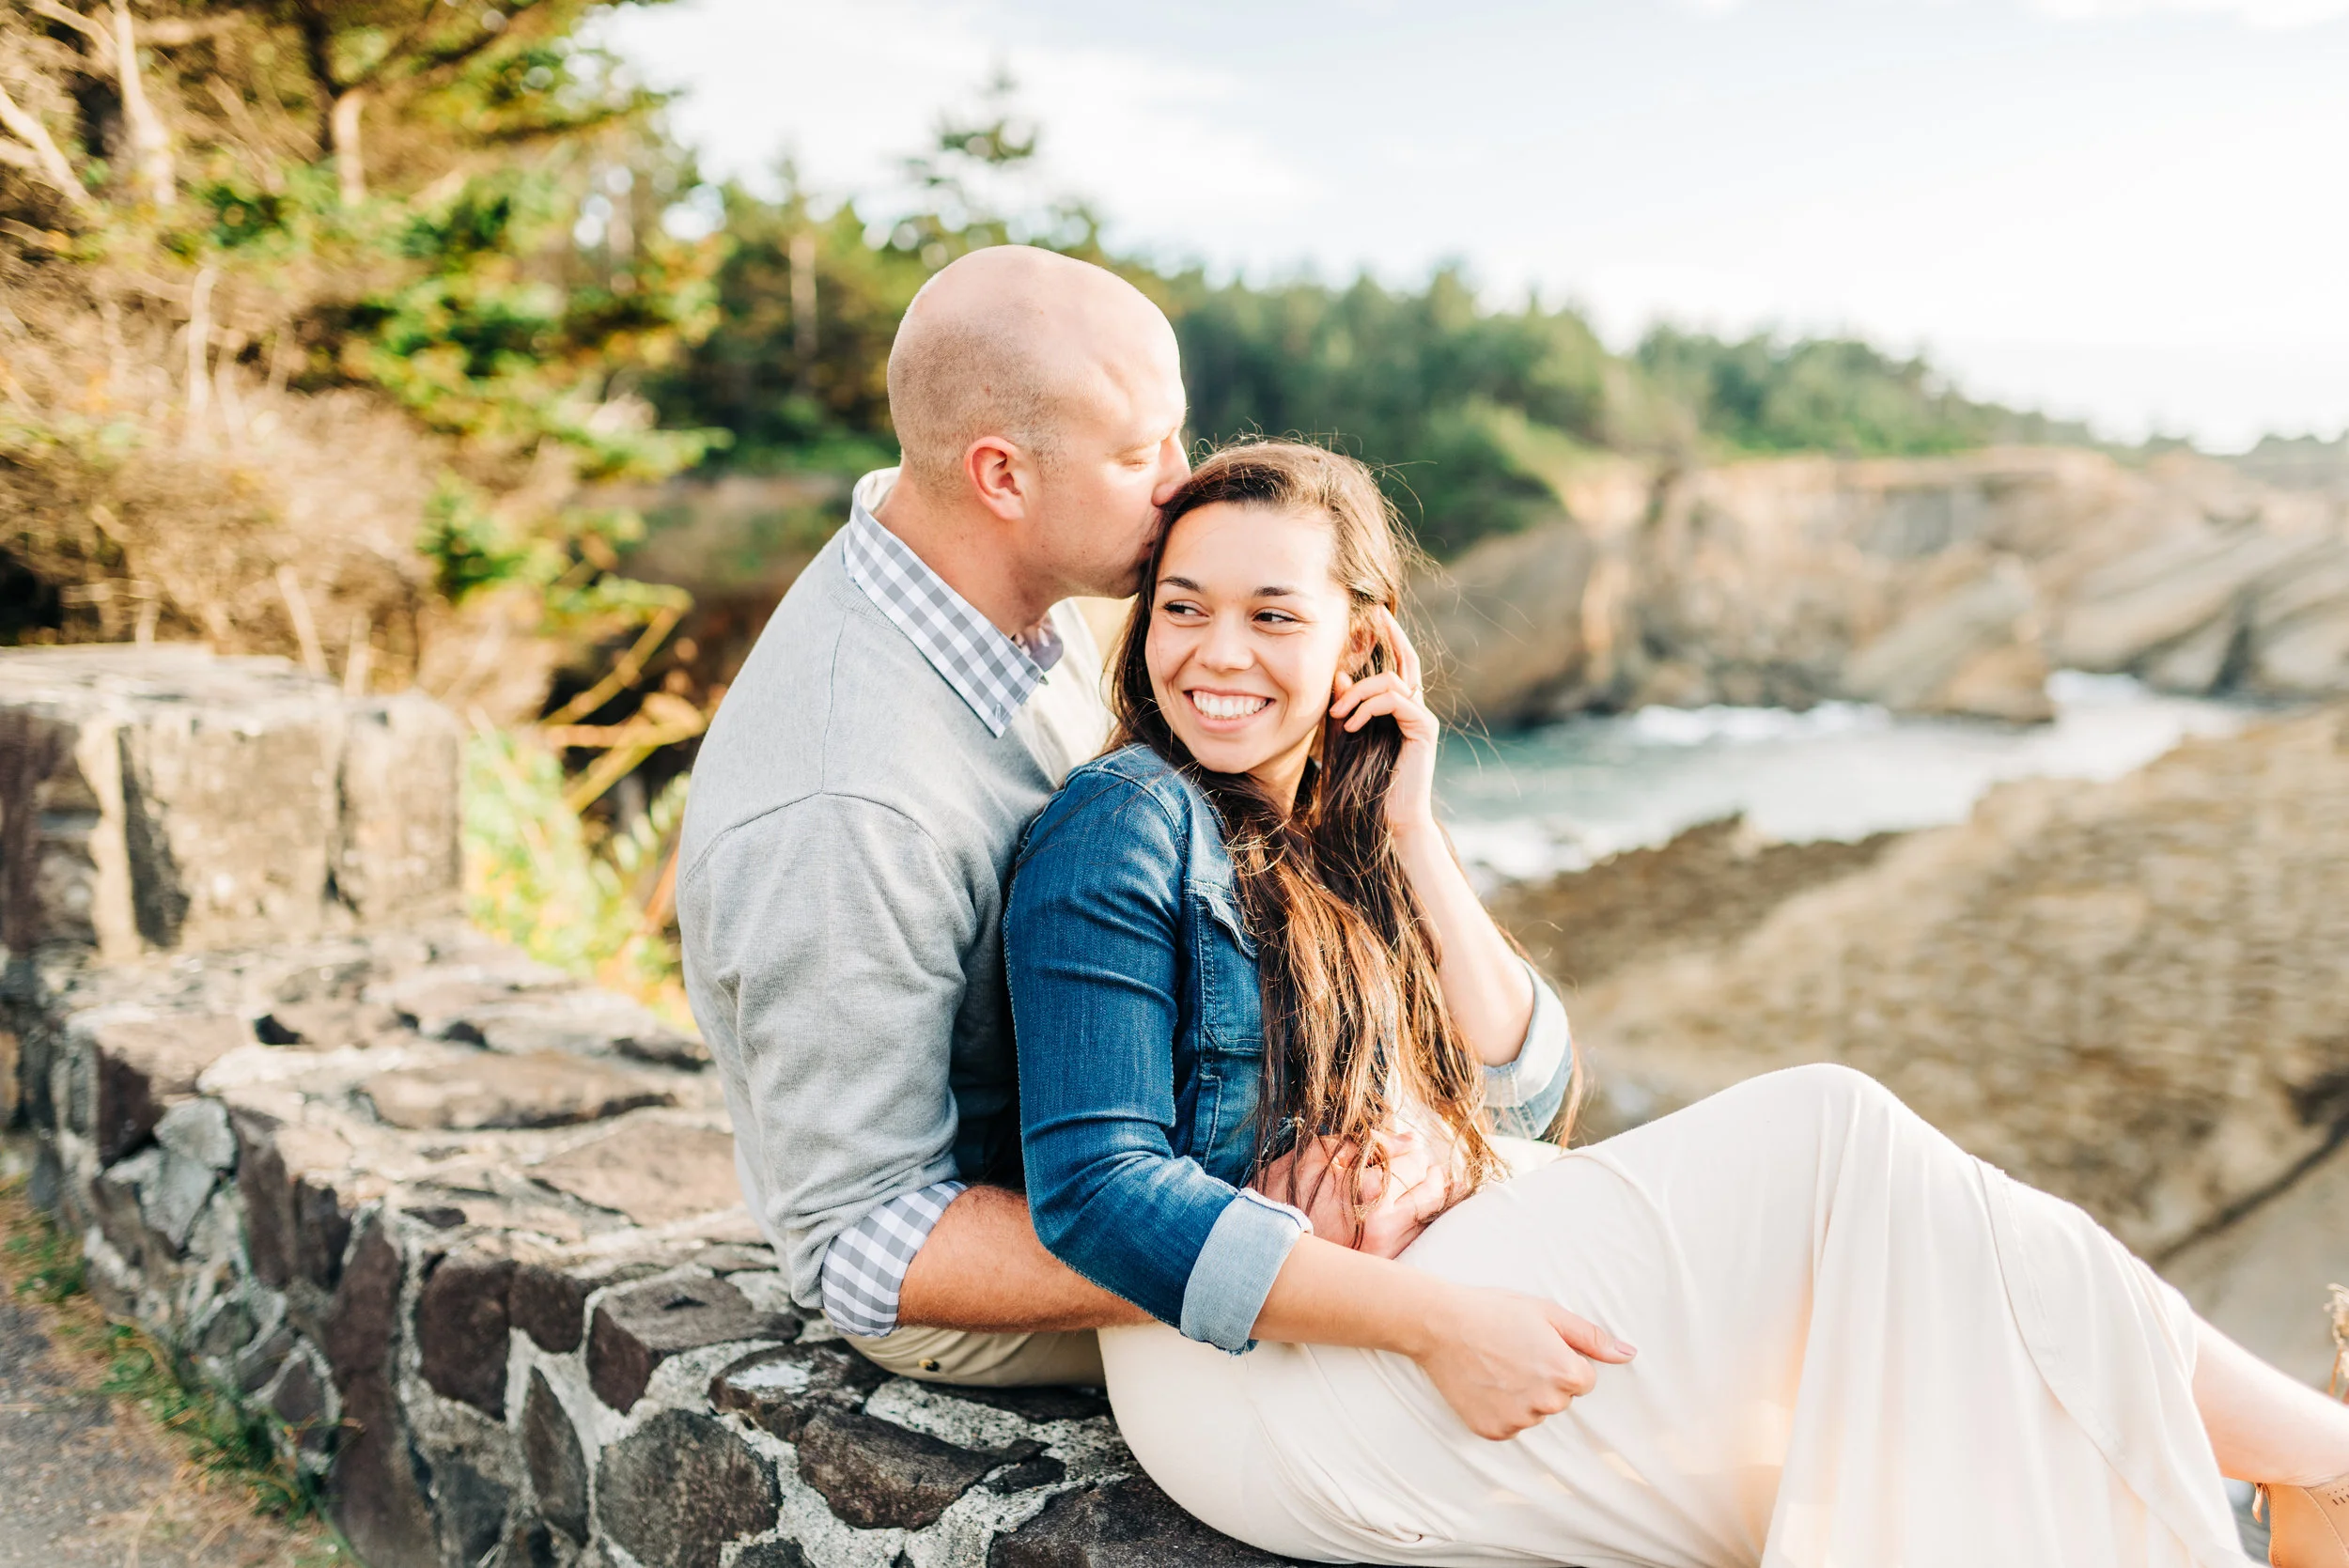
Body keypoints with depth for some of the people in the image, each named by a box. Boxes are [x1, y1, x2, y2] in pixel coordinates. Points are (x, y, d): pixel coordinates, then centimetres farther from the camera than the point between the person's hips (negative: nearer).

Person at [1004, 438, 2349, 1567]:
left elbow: (1519, 1084, 6)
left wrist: (1411, 837, -3)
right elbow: (1097, 1190, -17)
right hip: (1251, 1372, -7)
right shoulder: (1127, 824, -8)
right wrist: (1438, 1323, -22)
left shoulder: (1331, 829, 13)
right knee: (1830, 1136, -16)